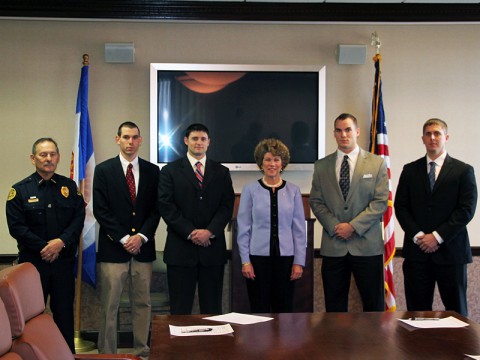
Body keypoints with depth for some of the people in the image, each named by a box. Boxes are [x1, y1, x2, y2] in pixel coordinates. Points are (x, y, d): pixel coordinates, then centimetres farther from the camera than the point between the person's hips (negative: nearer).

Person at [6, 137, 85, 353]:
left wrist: (61, 242, -16)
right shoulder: (20, 190, -2)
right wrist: (44, 247, -15)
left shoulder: (69, 186, 5)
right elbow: (16, 226, -9)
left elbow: (79, 218, -1)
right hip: (32, 261, -2)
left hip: (64, 260, 2)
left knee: (64, 311, 10)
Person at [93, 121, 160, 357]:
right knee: (109, 306, 0)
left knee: (142, 304, 9)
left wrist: (141, 237, -7)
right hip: (113, 247, -2)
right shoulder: (103, 170, 1)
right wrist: (124, 239, -9)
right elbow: (101, 211, -4)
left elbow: (156, 209, 6)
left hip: (143, 247, 3)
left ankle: (142, 352, 17)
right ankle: (107, 353, 9)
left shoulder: (152, 171, 8)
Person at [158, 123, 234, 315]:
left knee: (212, 309, 7)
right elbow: (166, 206, -4)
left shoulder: (222, 172, 12)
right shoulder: (170, 171, 5)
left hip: (213, 247, 2)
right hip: (181, 249, -2)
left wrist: (210, 231, -12)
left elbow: (227, 206, 3)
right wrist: (190, 233, -12)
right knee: (180, 309, 2)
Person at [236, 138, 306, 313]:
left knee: (284, 309, 8)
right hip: (258, 257, -1)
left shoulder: (293, 191, 4)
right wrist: (245, 261, -4)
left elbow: (299, 229, 4)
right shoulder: (250, 190, 0)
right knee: (259, 310, 6)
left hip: (285, 258, 1)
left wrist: (299, 261, 0)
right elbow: (243, 228, 1)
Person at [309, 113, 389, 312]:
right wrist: (334, 226, -8)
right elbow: (316, 202, 7)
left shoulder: (376, 163, 4)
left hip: (367, 245, -1)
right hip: (333, 246, 2)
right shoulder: (321, 166, 9)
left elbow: (380, 201, -3)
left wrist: (353, 226, -12)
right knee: (334, 307, 7)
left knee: (374, 305, 3)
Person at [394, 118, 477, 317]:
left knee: (456, 312, 5)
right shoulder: (410, 170, 11)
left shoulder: (463, 170, 3)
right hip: (417, 251, 2)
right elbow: (400, 206, 6)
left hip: (450, 250, -2)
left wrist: (437, 236, -11)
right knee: (417, 310, 5)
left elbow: (467, 209, -5)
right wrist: (417, 235, -8)